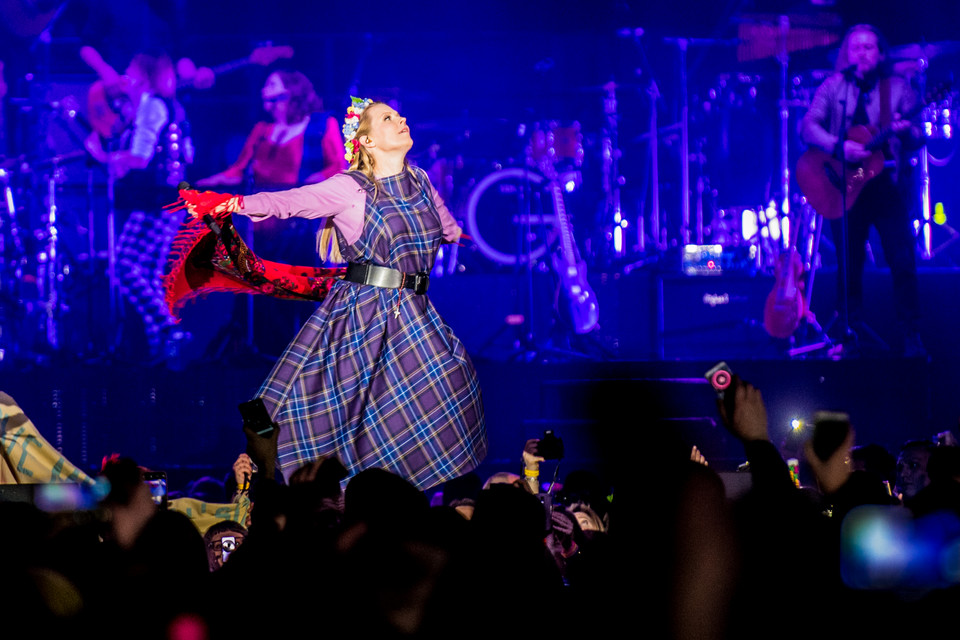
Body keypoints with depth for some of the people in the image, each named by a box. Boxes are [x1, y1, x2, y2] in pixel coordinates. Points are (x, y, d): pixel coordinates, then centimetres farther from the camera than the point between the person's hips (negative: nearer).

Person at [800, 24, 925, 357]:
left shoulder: (898, 87, 6)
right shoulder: (833, 87, 6)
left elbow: (918, 139, 3)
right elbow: (808, 126, -5)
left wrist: (906, 132, -20)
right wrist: (840, 147, -21)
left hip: (887, 183, -1)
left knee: (903, 263, -7)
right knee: (849, 265, 3)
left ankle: (912, 338, 0)